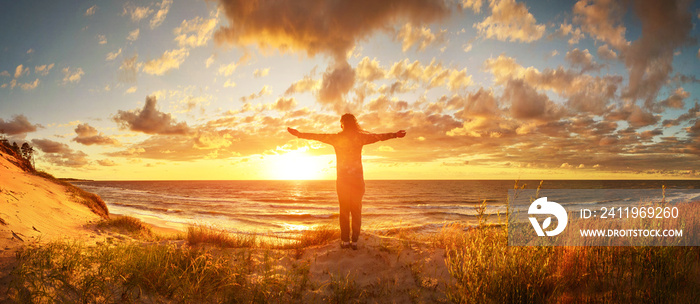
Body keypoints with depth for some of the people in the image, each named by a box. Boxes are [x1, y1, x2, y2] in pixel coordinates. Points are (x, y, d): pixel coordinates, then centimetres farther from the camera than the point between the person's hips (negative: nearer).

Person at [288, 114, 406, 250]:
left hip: (342, 179, 1)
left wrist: (299, 134, 19)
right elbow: (379, 136, 0)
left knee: (344, 210, 6)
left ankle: (345, 241, 4)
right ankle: (354, 241, 2)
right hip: (357, 178, 0)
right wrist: (395, 135, 6)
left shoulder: (336, 138, 2)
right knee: (356, 210, 4)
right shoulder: (360, 137, 0)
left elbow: (317, 136, 9)